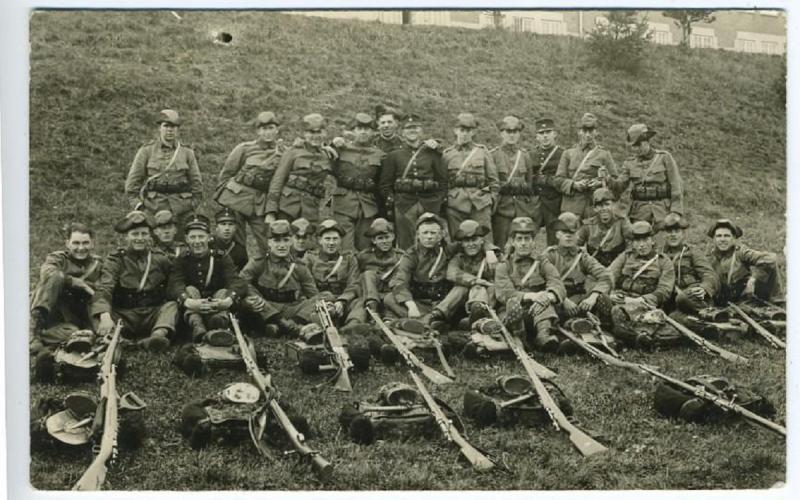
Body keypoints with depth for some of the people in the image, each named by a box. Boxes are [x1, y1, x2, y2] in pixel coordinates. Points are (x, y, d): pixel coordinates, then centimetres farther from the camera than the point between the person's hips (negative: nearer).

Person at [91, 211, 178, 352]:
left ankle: (158, 335, -55)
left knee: (172, 305, -26)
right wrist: (104, 315, -30)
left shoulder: (160, 260, 15)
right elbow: (103, 289, -11)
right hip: (124, 316, -1)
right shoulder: (115, 260, 6)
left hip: (153, 316, 1)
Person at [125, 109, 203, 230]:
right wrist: (137, 204, 0)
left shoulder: (187, 152, 10)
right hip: (153, 209, -1)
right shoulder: (146, 151, 6)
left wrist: (193, 205, 6)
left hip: (181, 209, 1)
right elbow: (133, 180, 6)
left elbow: (196, 182, 13)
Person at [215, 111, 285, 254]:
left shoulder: (282, 152, 3)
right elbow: (226, 173, 8)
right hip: (237, 198, -1)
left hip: (261, 203, 1)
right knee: (235, 243, 1)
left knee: (268, 245, -1)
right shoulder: (244, 149, -2)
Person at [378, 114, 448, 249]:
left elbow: (443, 179, 10)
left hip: (429, 205, 0)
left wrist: (441, 201, 2)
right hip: (404, 205, 0)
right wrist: (390, 202, 0)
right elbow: (384, 183, 9)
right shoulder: (394, 155, 10)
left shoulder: (432, 153, 12)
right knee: (406, 245, -2)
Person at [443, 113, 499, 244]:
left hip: (480, 203, 0)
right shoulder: (447, 154, 10)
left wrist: (492, 199, 3)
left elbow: (494, 179, 10)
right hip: (456, 203, 0)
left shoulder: (482, 151, 10)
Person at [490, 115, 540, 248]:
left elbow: (531, 183, 16)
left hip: (523, 208, 3)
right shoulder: (493, 155, 3)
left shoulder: (525, 155, 13)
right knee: (500, 248, -4)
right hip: (501, 207, -3)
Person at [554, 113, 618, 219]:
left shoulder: (604, 154, 11)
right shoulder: (568, 153, 13)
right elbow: (559, 178, 7)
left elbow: (614, 179, 9)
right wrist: (574, 184, -10)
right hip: (572, 205, 0)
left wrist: (600, 183, -10)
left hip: (596, 206, 0)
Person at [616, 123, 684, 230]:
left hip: (661, 209, -2)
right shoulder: (630, 162, 11)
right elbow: (620, 186, 3)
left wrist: (676, 211, -8)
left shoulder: (664, 157, 2)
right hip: (638, 212, 3)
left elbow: (676, 185, 0)